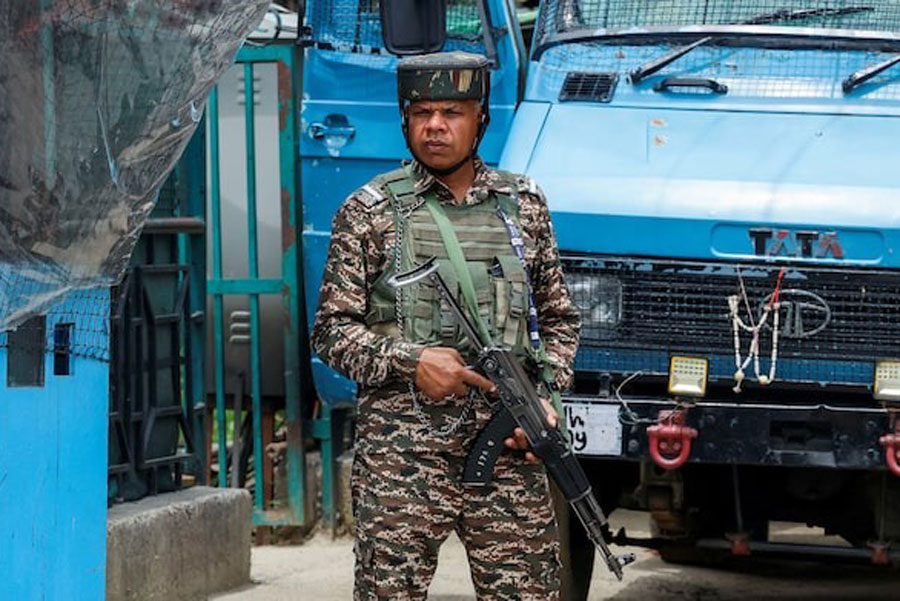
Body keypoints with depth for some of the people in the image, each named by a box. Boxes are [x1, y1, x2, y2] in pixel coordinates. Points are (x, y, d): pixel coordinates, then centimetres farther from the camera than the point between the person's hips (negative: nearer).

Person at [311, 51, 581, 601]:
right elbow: (333, 332, 3)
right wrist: (409, 361, -12)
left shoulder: (525, 204, 13)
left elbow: (560, 318, 20)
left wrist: (547, 396, 3)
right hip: (402, 453, -2)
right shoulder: (370, 211, 4)